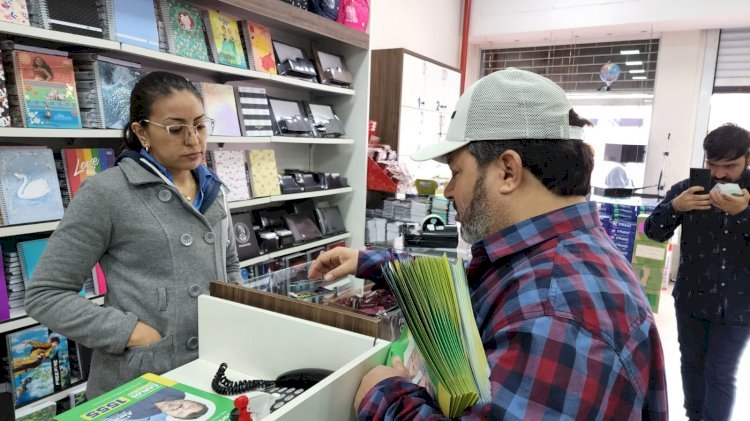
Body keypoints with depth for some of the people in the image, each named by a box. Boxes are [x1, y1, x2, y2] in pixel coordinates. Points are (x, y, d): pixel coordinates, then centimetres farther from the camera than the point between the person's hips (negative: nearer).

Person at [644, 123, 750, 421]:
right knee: (692, 363, 16)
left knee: (720, 374, 3)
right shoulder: (689, 188, -4)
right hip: (691, 298, 2)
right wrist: (674, 207, -25)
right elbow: (654, 232, -6)